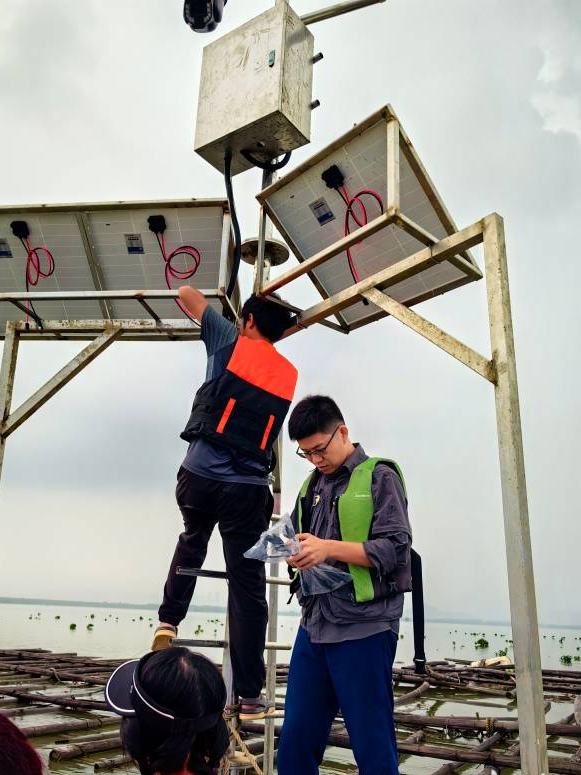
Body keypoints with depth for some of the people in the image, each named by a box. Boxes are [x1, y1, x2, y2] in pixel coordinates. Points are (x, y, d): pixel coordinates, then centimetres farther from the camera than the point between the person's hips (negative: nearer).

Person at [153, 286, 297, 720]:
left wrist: (203, 297, 35)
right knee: (248, 590, 5)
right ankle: (250, 696, 10)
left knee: (191, 543, 31)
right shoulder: (289, 375, 13)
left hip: (199, 476, 0)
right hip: (249, 488, 1)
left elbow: (186, 293, 14)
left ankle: (169, 620, 24)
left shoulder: (230, 343, 4)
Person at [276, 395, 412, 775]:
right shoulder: (313, 485, 16)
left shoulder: (379, 476, -3)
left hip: (364, 629, -6)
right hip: (313, 626, 6)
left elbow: (395, 548, -11)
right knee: (296, 737, 11)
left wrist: (329, 548, -20)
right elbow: (297, 536, 22)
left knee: (373, 744, 4)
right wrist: (295, 552, -1)